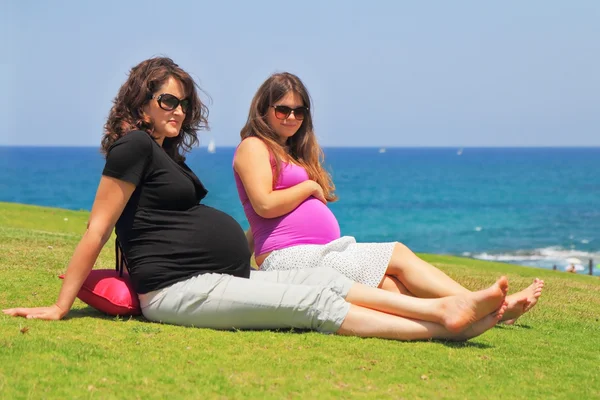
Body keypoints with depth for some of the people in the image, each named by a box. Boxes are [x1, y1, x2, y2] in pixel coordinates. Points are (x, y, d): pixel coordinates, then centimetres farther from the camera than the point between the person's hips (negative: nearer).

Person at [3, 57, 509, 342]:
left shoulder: (167, 155, 22)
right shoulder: (135, 145, -7)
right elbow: (97, 228, -11)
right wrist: (60, 307, -11)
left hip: (226, 278, 10)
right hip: (178, 291, -10)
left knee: (328, 280, -4)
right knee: (313, 303, -19)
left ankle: (445, 308, -15)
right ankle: (443, 326, -26)